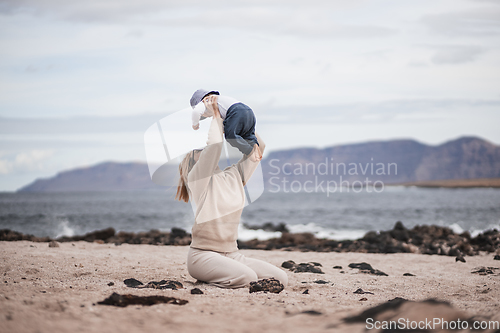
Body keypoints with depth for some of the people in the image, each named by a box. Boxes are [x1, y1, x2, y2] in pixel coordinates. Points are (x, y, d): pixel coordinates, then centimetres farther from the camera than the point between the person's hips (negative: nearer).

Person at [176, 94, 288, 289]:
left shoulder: (234, 177, 14)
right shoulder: (197, 180, -5)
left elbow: (258, 146, 13)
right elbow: (215, 144, -19)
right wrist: (216, 115, -5)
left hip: (231, 255, 7)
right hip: (203, 254, -7)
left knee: (281, 278, -11)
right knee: (247, 277, -33)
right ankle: (209, 280, -4)